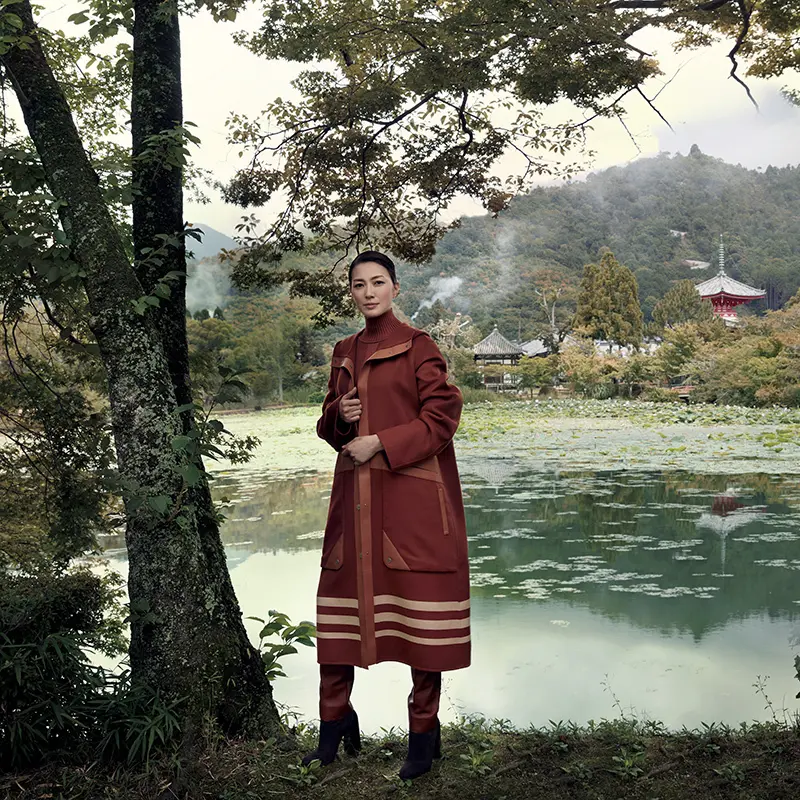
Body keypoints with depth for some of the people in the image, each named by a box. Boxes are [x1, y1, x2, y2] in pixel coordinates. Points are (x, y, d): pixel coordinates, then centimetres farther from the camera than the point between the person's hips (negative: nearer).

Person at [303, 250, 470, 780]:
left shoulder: (418, 347, -1)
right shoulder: (345, 353, 16)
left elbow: (442, 415, -7)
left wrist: (380, 443, -13)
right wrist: (341, 416, -1)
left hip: (411, 496, -5)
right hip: (356, 497, 5)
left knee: (422, 612, -1)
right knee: (343, 606, 6)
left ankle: (425, 732, 12)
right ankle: (335, 724, 20)